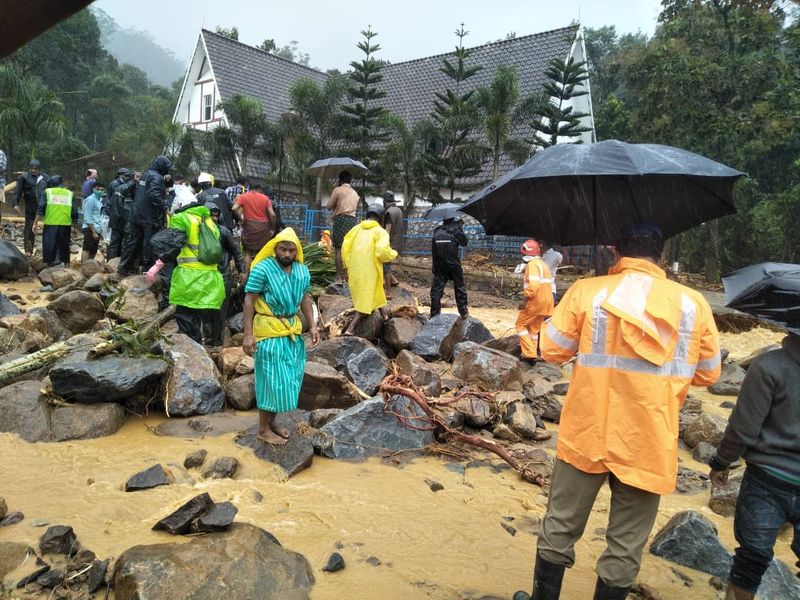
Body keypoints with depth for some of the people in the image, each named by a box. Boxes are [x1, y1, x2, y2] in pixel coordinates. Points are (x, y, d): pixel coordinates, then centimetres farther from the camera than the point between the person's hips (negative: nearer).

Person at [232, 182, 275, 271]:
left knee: (248, 252, 7)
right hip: (263, 227, 0)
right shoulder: (265, 198, 3)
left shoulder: (243, 196, 3)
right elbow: (272, 214, -4)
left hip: (249, 226, 0)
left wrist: (241, 219, 0)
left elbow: (234, 208, -13)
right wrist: (271, 228, 5)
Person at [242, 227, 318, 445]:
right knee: (272, 379, -1)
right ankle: (263, 429, 14)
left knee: (288, 378, 13)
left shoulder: (302, 271, 3)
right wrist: (248, 334, -18)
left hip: (293, 330, 7)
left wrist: (312, 325, 8)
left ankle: (272, 421, 30)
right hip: (269, 331, -6)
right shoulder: (262, 269, -15)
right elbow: (249, 301, -14)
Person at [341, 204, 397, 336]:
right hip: (369, 271, -6)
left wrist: (348, 265, 15)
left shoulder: (356, 228, 7)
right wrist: (394, 254, 1)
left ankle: (383, 314, 44)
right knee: (366, 302, 0)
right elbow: (382, 251, -19)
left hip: (355, 270, 6)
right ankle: (350, 329, -8)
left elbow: (345, 246, 4)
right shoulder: (380, 231, -7)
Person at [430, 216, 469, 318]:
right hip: (452, 262, -3)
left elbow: (433, 245, 13)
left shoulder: (437, 230, 12)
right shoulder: (456, 228, 1)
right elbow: (464, 242, 7)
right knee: (459, 286, 10)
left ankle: (434, 314, 4)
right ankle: (463, 312, 13)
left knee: (437, 288, 6)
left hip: (438, 263, 3)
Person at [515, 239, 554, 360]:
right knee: (534, 328, 16)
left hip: (535, 301, -9)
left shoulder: (532, 264, -12)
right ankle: (533, 353, 18)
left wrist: (526, 299, -18)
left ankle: (529, 352, -5)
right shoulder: (543, 264, 17)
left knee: (521, 325, 2)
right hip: (546, 301, 9)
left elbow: (533, 285, -23)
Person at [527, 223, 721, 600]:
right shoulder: (693, 304, -4)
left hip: (586, 437, 0)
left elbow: (552, 351, -3)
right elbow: (708, 374, 5)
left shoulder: (585, 292, -9)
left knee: (559, 531, 18)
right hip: (649, 447, 1)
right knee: (626, 547, 15)